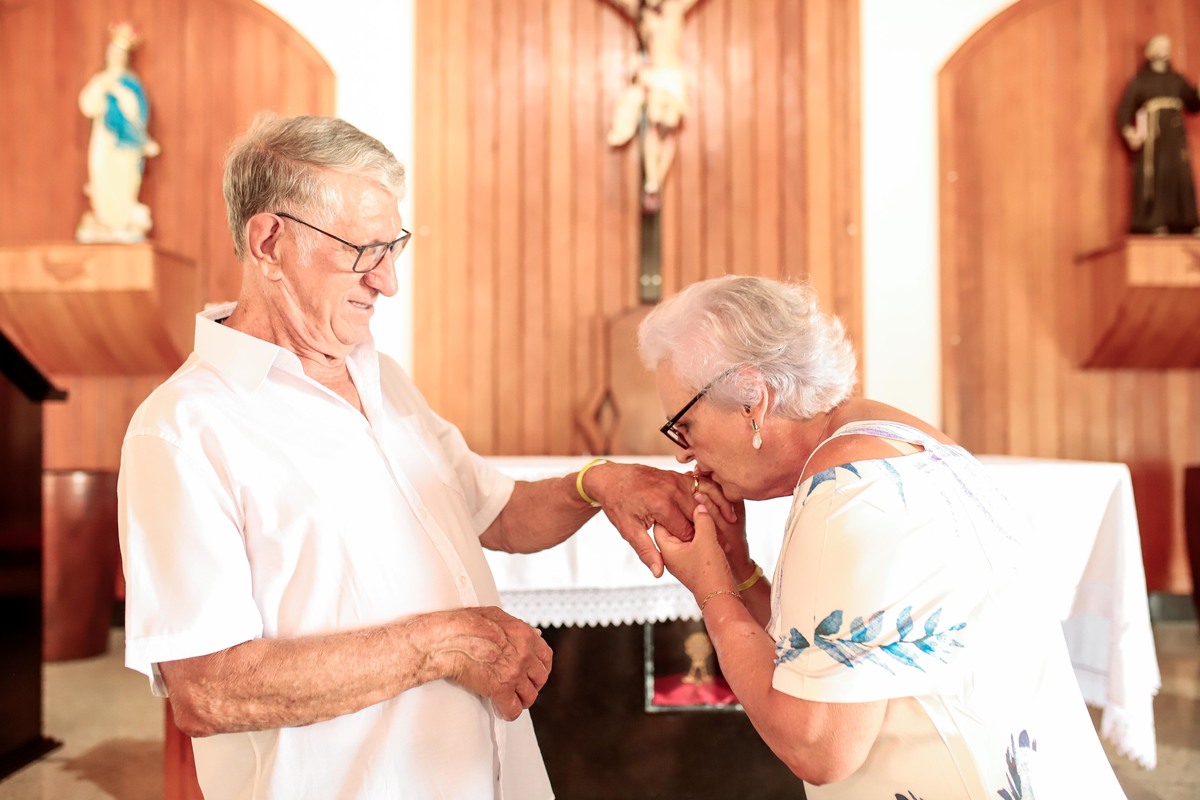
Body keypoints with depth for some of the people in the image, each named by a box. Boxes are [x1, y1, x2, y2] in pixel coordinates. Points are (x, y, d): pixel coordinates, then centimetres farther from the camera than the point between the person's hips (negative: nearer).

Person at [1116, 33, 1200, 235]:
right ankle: (1153, 223, -7)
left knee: (1181, 176, -1)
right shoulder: (1140, 81, 5)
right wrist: (1129, 131, -24)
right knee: (1153, 176, -10)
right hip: (1152, 136, -4)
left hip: (1175, 136, 4)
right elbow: (1124, 107, -7)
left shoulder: (1176, 79, 18)